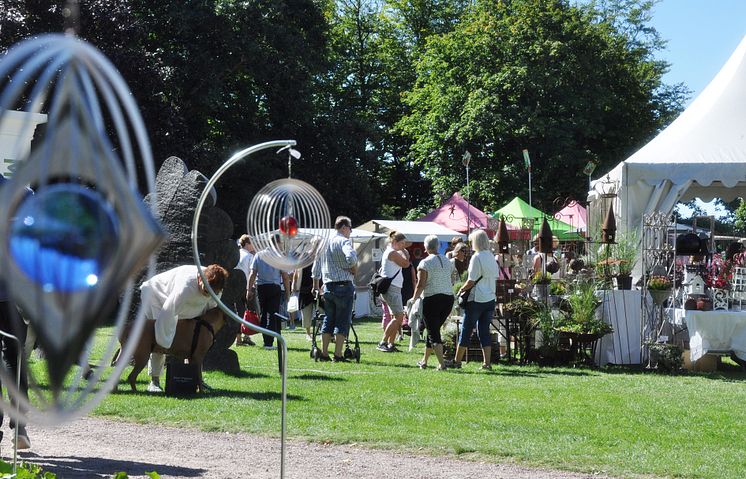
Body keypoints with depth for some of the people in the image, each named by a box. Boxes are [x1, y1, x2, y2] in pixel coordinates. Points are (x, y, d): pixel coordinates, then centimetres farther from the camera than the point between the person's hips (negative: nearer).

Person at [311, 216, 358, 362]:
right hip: (344, 286, -7)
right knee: (343, 321, -2)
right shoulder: (344, 241, -8)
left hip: (328, 286, 7)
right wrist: (354, 270, -10)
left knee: (328, 320, 14)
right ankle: (338, 355, -5)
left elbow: (315, 268, 20)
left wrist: (316, 287, 29)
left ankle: (324, 353, 13)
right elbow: (351, 257, -30)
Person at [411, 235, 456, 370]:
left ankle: (441, 363, -15)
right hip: (448, 299, 6)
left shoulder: (425, 263, -10)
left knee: (433, 333, -3)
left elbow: (420, 285, -13)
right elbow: (452, 281, 13)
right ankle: (424, 360, 27)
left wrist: (414, 298, -2)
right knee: (434, 329, 18)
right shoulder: (448, 262, 8)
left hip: (432, 299, -6)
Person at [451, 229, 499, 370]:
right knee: (484, 330, 9)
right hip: (490, 299, 6)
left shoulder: (477, 257, -13)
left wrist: (461, 290, 2)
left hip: (476, 300, -6)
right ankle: (487, 362, 2)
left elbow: (471, 281, -14)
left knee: (466, 330, 2)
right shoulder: (492, 257, 9)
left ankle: (457, 361, 9)